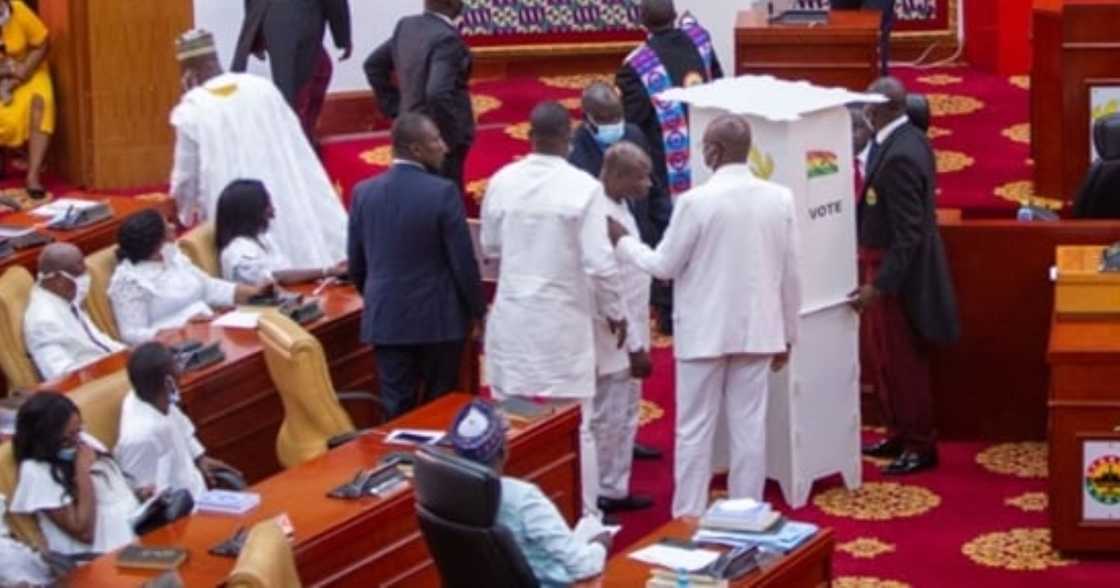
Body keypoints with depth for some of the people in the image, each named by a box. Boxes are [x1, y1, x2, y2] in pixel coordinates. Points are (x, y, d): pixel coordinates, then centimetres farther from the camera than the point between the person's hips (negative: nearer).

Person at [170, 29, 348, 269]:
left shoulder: (191, 110, -6)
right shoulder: (263, 87, 3)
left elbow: (185, 178, 4)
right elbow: (300, 156, 7)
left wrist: (186, 214, 25)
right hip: (291, 210, 3)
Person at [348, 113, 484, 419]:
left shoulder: (364, 192, -1)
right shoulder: (442, 192, -15)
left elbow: (356, 264, 7)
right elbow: (463, 261, -12)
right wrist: (477, 310, 1)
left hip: (385, 319, 3)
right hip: (438, 319, -3)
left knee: (397, 410, 8)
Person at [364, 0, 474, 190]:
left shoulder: (406, 27, 3)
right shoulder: (445, 38, -23)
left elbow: (374, 64, 16)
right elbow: (438, 94, -33)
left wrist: (395, 108, 17)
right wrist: (449, 137, -21)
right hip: (439, 140, -9)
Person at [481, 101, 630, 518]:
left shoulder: (502, 181, -4)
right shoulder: (583, 187, -15)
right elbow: (599, 262, -14)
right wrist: (615, 311, 1)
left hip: (512, 318, 3)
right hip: (564, 320, -3)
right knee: (575, 426, 6)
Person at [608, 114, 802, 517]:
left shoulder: (696, 201, -15)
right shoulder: (779, 198, -2)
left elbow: (664, 265, -6)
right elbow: (789, 274, 4)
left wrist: (622, 240, 11)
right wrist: (787, 335, 14)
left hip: (705, 332, -4)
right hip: (757, 330, 4)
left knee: (695, 430, 5)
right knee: (749, 428, 9)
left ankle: (689, 519, 9)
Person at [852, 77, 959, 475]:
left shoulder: (900, 157, -26)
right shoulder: (908, 140, 4)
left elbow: (908, 232, -26)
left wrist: (879, 285, -26)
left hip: (896, 271, -10)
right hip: (884, 262, 10)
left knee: (901, 362, 3)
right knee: (876, 353, 20)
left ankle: (920, 446, 16)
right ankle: (900, 433, 32)